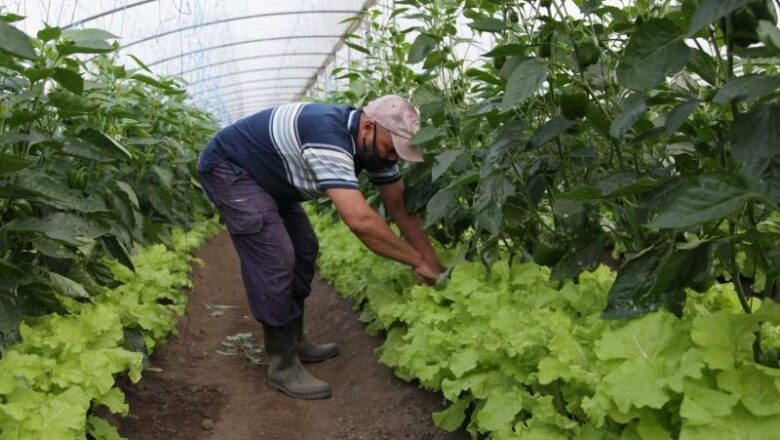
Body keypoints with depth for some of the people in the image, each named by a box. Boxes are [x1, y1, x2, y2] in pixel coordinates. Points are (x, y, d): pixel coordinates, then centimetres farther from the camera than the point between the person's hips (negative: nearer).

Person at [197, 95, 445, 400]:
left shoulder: (374, 145, -8)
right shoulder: (329, 137, -36)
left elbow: (402, 208, -2)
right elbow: (360, 220, -44)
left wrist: (434, 266, -7)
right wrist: (418, 261, -33)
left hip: (266, 177, 10)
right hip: (228, 169, -10)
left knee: (303, 249, 11)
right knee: (275, 261, -17)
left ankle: (294, 340, 23)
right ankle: (282, 366, -6)